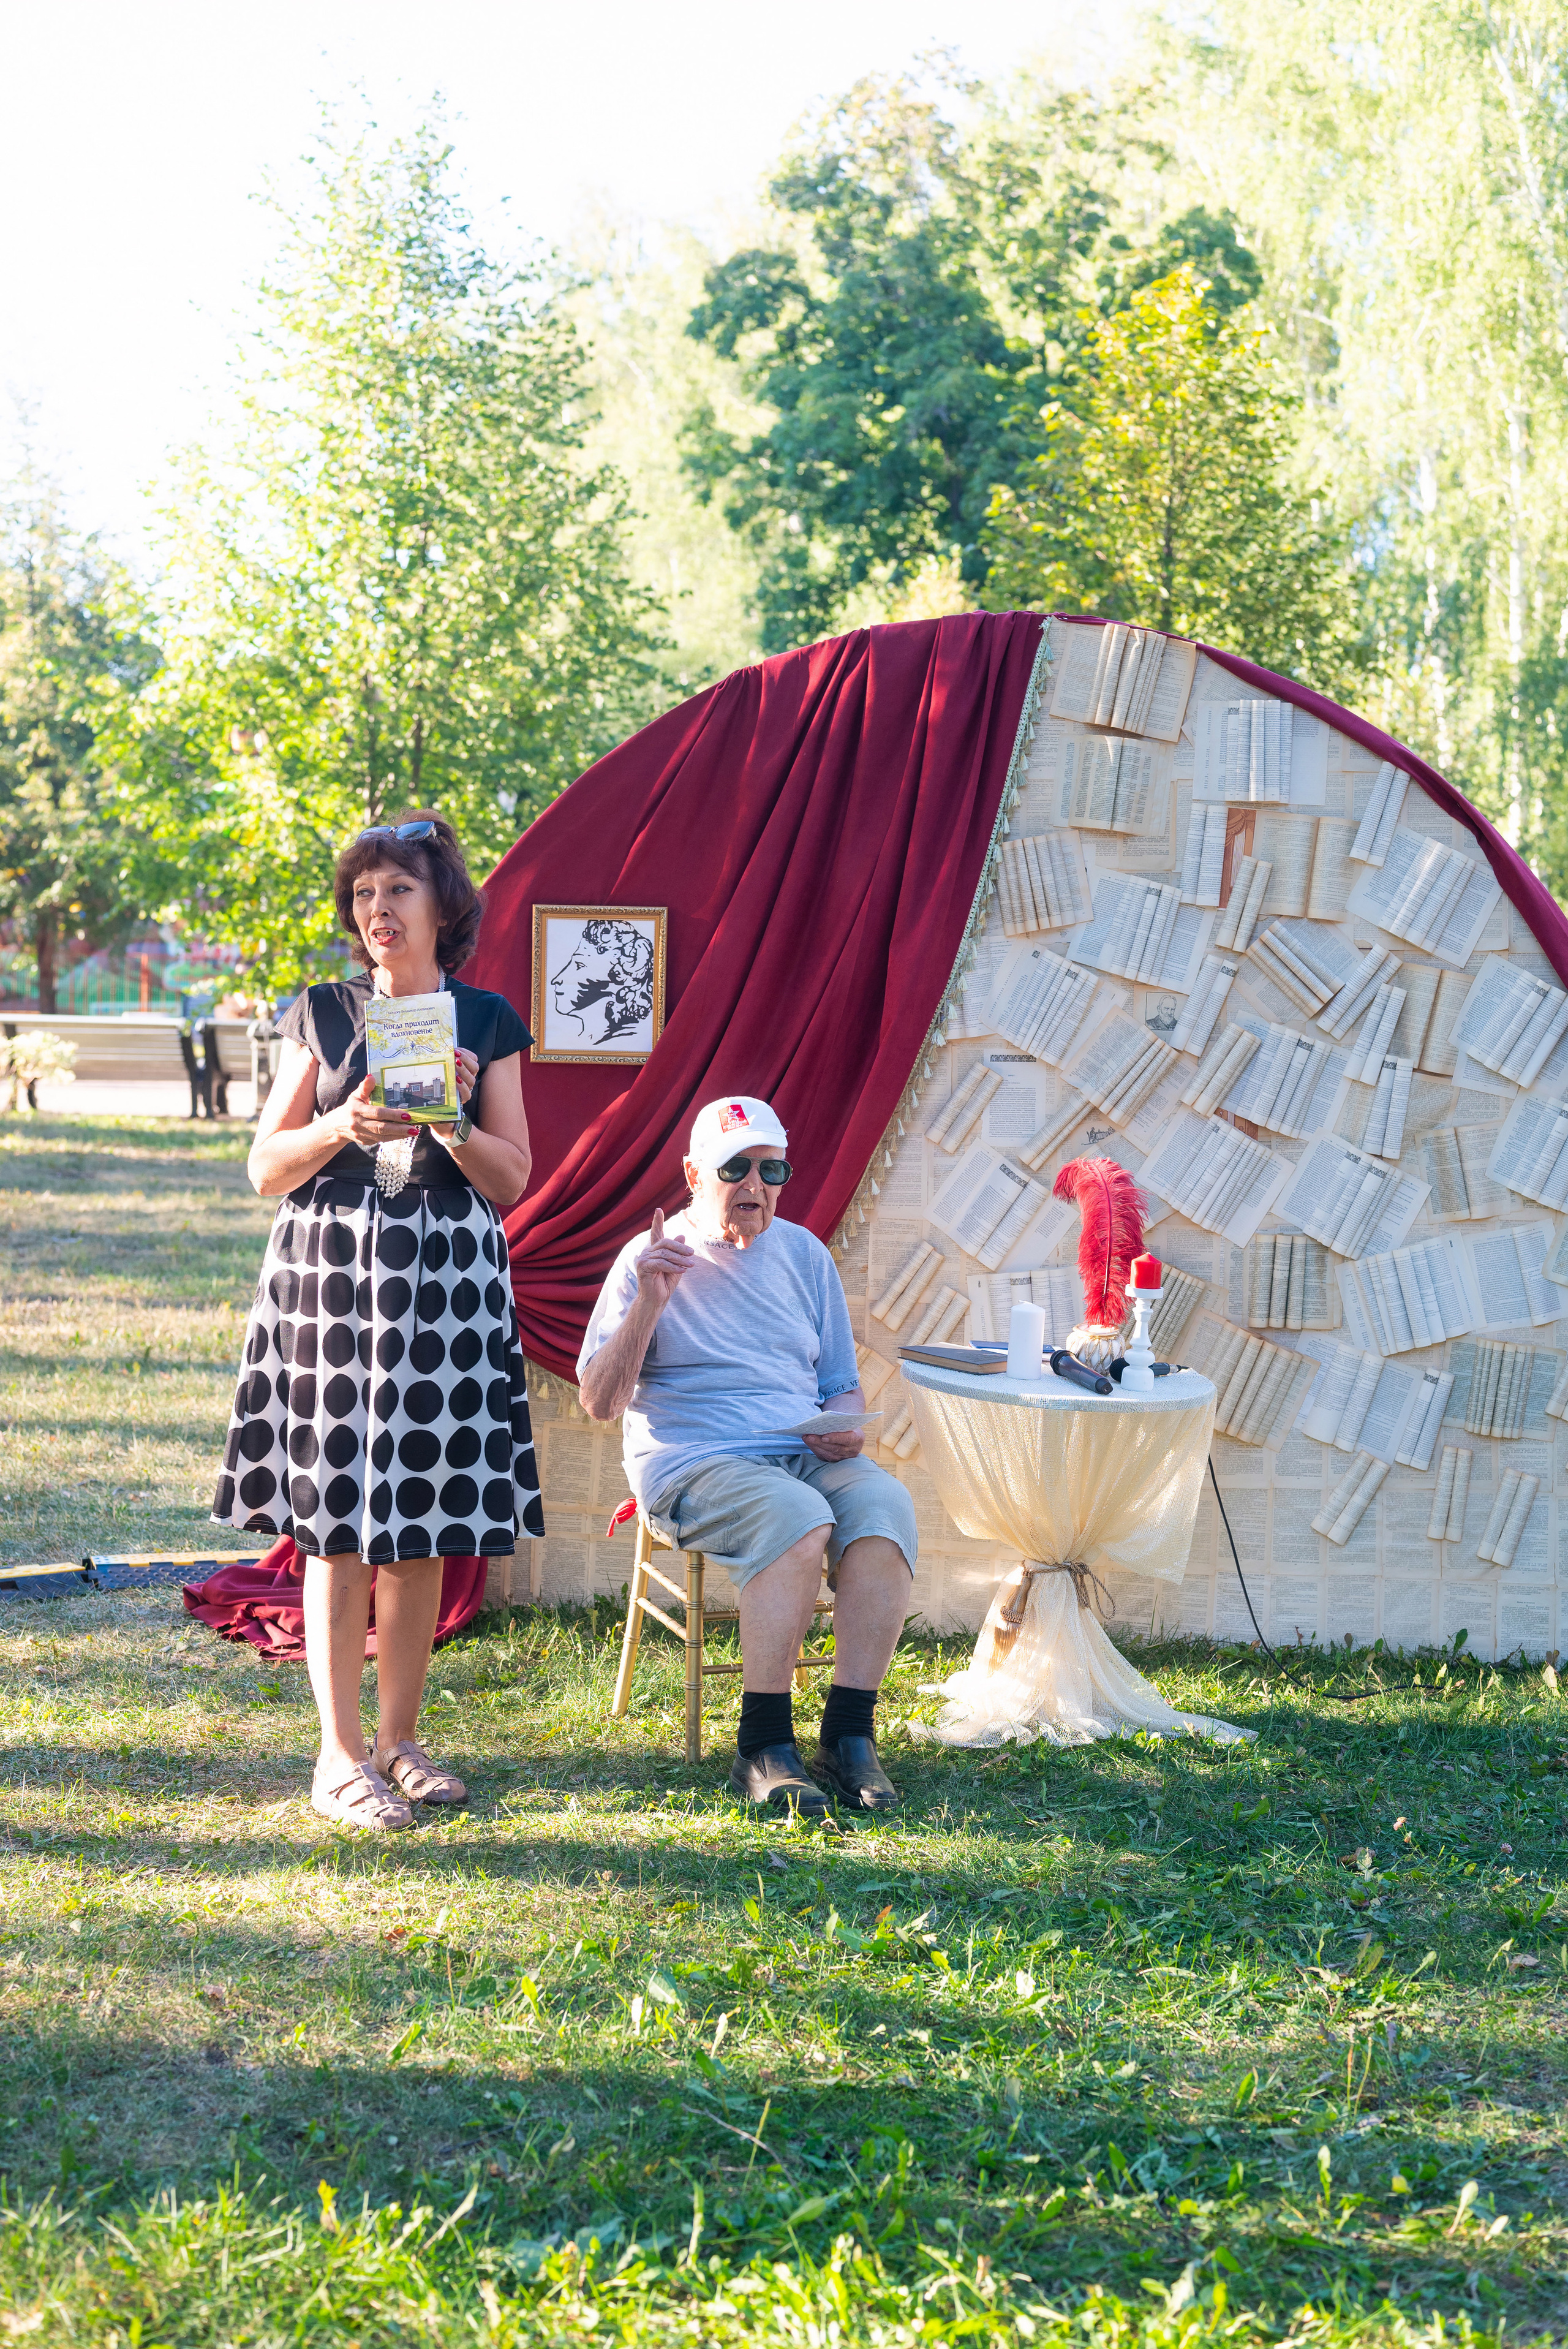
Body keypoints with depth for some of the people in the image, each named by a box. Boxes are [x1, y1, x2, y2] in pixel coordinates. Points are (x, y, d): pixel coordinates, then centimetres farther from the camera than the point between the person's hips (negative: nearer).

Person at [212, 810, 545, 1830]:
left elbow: (514, 1180, 5)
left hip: (448, 1278, 1)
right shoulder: (321, 1015, 7)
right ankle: (341, 1755, 1)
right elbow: (267, 1167, 5)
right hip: (330, 1269, -1)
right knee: (337, 1521, -4)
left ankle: (399, 1738, 14)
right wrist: (344, 1126, -12)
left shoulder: (487, 1021, 7)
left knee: (424, 1521, 3)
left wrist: (451, 1125, -13)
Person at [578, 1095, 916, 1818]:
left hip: (807, 1453, 4)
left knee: (884, 1503, -29)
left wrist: (847, 1427, -1)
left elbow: (843, 1385, 23)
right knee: (798, 1518, -35)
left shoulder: (804, 1253, 17)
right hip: (693, 1461, -4)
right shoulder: (651, 1258, 4)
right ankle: (764, 1747, -29)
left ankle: (849, 1737, -27)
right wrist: (648, 1305, -15)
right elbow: (598, 1402, -2)